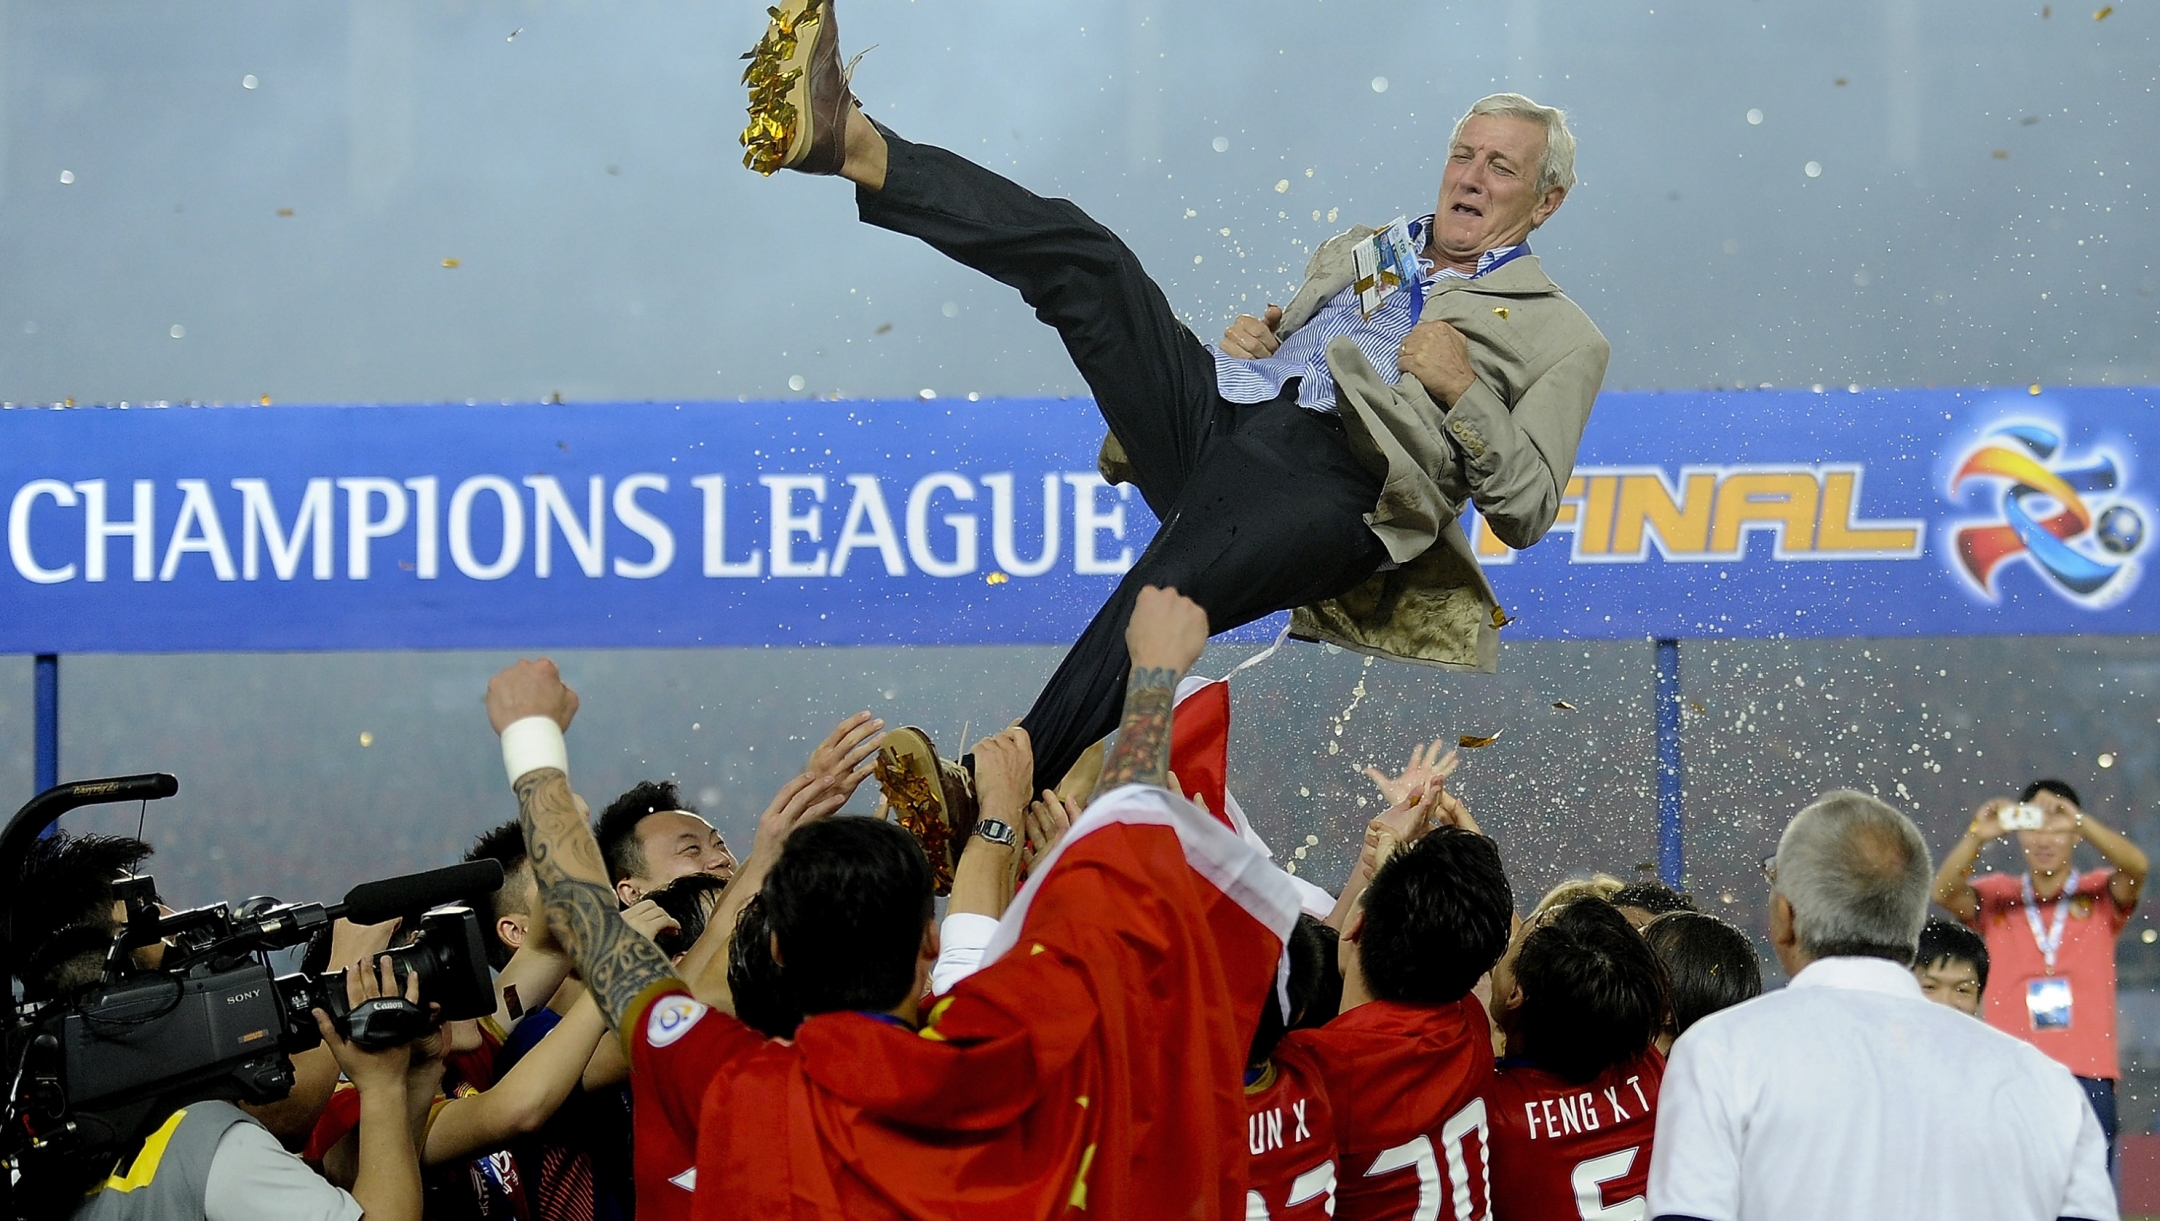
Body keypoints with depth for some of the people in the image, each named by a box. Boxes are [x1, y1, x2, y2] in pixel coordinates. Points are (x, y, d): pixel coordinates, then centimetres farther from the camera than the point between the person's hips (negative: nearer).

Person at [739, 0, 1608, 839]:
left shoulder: (1561, 337, 18)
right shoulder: (1357, 252, 35)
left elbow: (1526, 512, 8)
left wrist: (1462, 391, -5)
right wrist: (1242, 342, 13)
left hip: (1333, 480, -6)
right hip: (1219, 414, 6)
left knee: (1161, 594, -37)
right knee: (1080, 257, -15)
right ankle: (850, 143, -29)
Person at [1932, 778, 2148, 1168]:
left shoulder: (2099, 896, 9)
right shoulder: (1997, 897, 11)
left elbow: (2136, 866, -11)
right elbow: (1945, 891, -7)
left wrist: (2079, 821, -28)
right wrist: (1977, 837, -26)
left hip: (2086, 1077, 0)